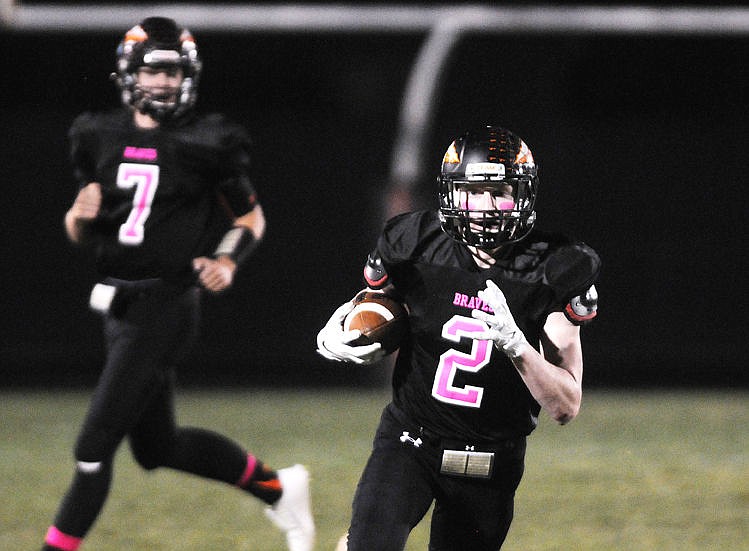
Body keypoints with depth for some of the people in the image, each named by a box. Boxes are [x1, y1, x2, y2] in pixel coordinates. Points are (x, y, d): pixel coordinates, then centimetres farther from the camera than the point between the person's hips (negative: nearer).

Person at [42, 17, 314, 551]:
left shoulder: (206, 143, -7)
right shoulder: (101, 137, 7)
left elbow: (251, 217, 6)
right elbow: (82, 236, 14)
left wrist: (228, 260, -13)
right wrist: (81, 216, -9)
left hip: (165, 305, -7)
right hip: (120, 303, 7)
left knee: (95, 444, -9)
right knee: (157, 447, 17)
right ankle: (276, 487, 35)